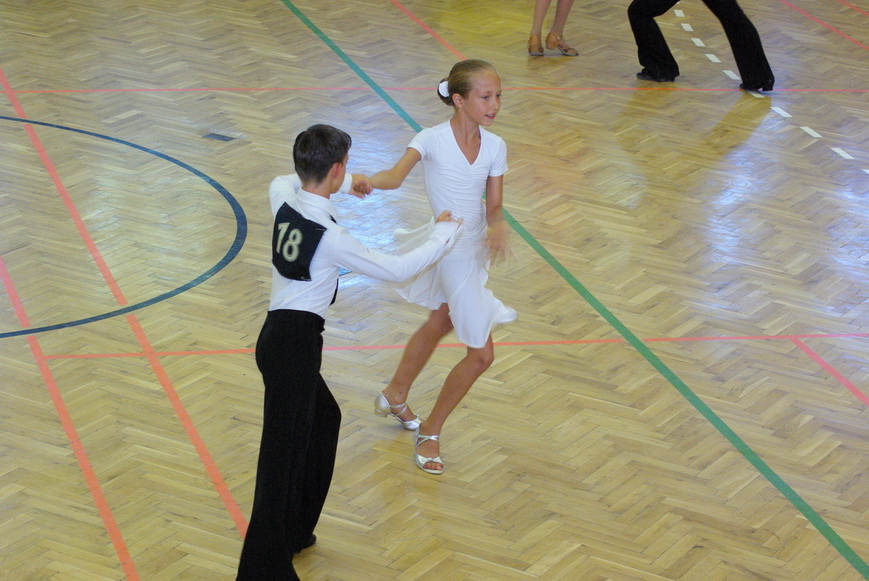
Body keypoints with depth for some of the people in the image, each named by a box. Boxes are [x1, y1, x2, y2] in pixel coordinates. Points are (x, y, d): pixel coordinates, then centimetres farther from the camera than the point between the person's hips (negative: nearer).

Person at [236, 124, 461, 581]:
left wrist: (345, 184, 40)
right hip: (294, 342, -9)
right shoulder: (329, 237, -19)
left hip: (279, 334, 9)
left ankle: (294, 532, 38)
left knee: (324, 418, 28)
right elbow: (395, 270, -10)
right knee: (284, 457, -8)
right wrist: (443, 234, 5)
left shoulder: (283, 199, 2)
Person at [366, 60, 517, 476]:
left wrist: (497, 227, -27)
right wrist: (368, 181, -60)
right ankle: (430, 433, 15)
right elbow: (397, 174, -38)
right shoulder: (433, 140, -22)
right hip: (451, 250, -7)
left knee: (440, 324, 29)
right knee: (481, 354, -4)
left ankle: (394, 397, 53)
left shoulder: (494, 147, -5)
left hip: (474, 248, 7)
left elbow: (494, 205, -4)